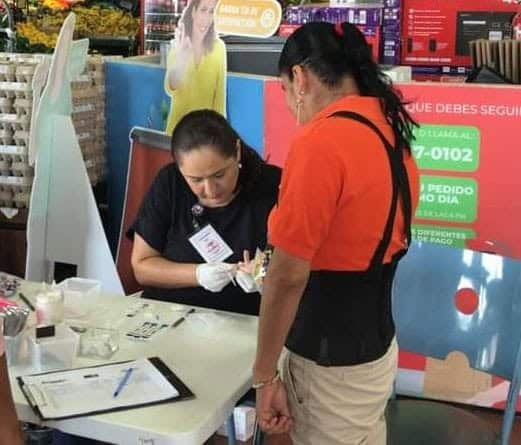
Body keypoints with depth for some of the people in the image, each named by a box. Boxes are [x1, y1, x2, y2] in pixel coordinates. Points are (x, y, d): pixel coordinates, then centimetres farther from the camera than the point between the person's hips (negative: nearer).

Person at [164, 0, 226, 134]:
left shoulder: (218, 47, -8)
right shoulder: (177, 45, -5)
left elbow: (220, 91, -3)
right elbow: (170, 89, -15)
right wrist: (180, 57, -30)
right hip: (179, 123, 1)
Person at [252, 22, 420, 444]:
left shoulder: (320, 141, -22)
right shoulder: (391, 130, 3)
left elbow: (288, 276, -23)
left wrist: (264, 376, -14)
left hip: (332, 363, -8)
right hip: (377, 345, 8)